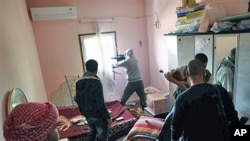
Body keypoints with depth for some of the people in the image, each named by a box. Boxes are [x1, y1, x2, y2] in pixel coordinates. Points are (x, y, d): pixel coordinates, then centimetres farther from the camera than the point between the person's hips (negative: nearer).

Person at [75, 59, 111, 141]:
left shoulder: (79, 82, 0)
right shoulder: (96, 82, -23)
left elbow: (77, 99, 8)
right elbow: (100, 103, -24)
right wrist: (107, 116, -16)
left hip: (87, 114, 7)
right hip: (97, 114, -7)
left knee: (91, 132, 25)